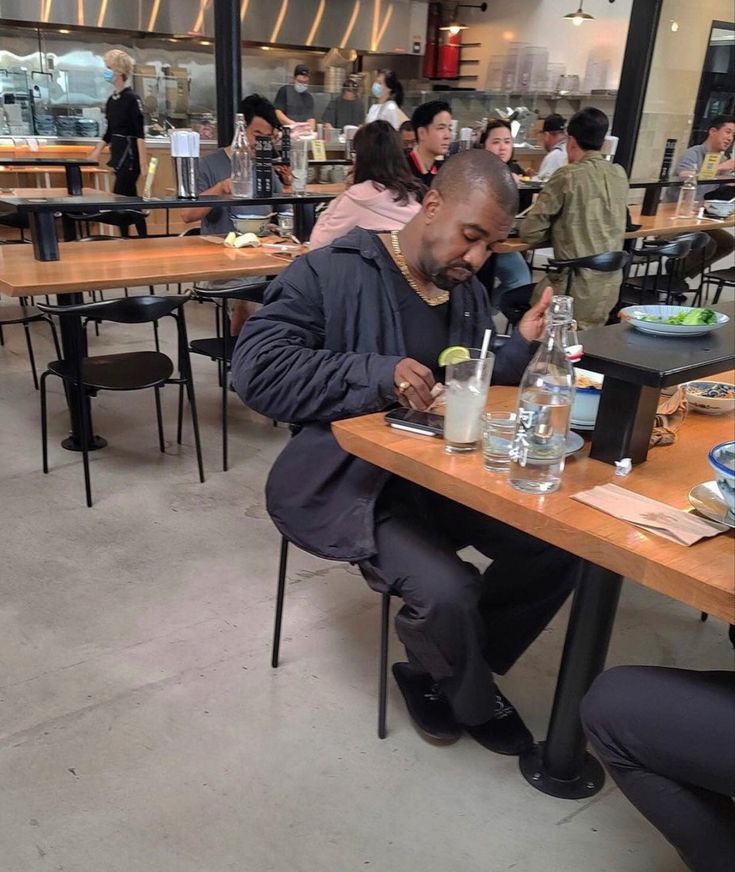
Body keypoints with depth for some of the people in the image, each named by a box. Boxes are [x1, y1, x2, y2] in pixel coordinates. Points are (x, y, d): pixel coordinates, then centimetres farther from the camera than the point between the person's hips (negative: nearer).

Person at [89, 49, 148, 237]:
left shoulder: (131, 98, -10)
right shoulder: (111, 100, 13)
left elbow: (140, 134, -14)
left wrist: (143, 163, -20)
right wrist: (95, 155, 18)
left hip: (130, 154, -8)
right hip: (117, 153, 8)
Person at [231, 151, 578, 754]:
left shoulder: (469, 294, 10)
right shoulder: (333, 273, -11)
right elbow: (256, 370, -19)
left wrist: (522, 345, -4)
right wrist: (379, 374, -28)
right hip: (350, 481, -7)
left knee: (557, 546, -8)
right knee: (449, 591, -27)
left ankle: (445, 675, 13)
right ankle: (474, 701, 11)